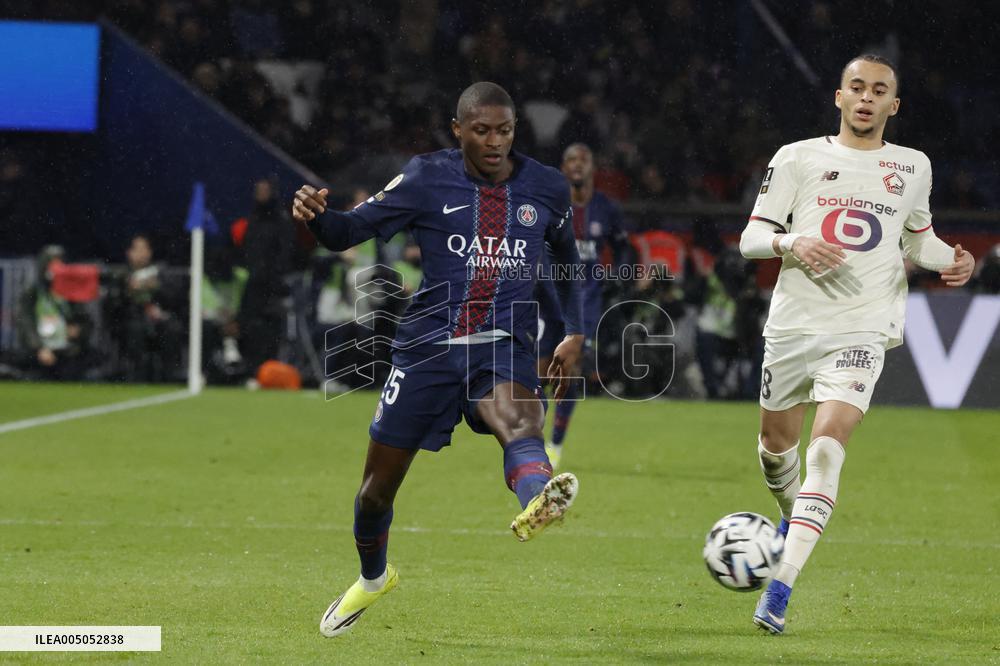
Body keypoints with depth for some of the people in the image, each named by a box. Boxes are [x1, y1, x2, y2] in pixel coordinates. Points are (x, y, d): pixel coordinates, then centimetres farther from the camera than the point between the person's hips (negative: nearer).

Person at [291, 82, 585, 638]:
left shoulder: (547, 189, 5)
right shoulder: (427, 179, -1)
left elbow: (570, 260, 23)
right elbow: (350, 231, -4)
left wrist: (575, 333, 14)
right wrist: (316, 216, -27)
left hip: (504, 347, 0)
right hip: (428, 347, 1)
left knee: (520, 421, -37)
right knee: (378, 486, 8)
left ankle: (538, 501, -70)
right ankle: (373, 578, 39)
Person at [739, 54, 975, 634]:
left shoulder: (913, 167, 10)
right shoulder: (798, 158, 4)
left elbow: (918, 237, 27)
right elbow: (751, 237, 3)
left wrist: (950, 260, 5)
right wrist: (792, 243, -18)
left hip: (861, 330, -1)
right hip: (793, 323, 1)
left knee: (828, 442, -20)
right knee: (777, 443, 12)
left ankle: (782, 587, -24)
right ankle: (793, 518, 47)